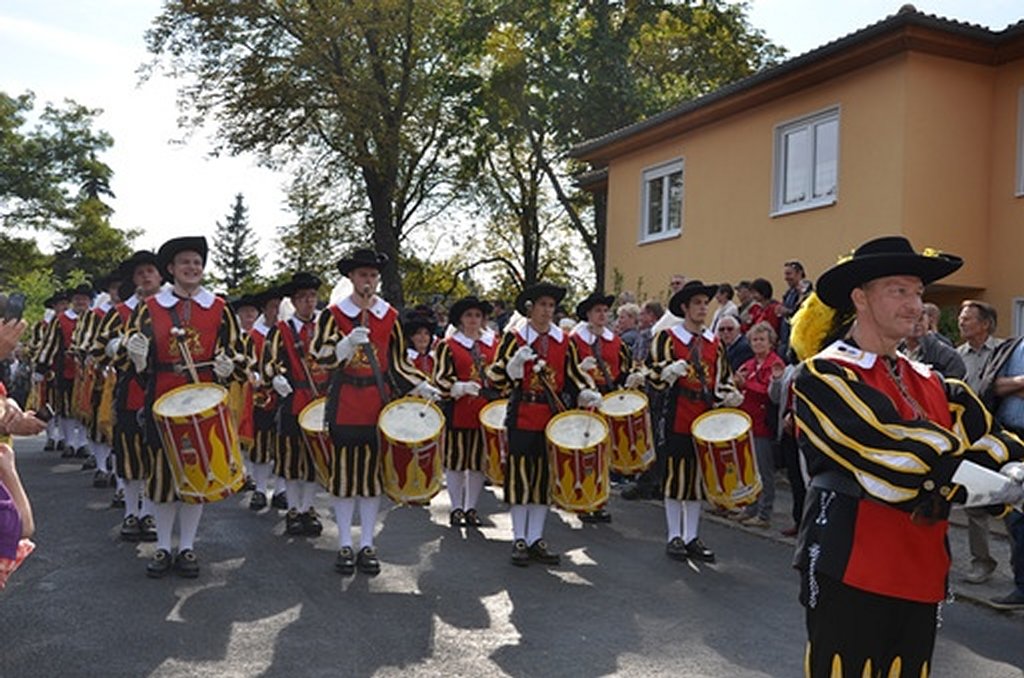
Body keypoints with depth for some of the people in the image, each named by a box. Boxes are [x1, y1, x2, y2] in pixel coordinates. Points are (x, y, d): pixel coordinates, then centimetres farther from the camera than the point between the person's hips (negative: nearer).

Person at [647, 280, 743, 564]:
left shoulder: (714, 343, 13)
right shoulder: (667, 337, -2)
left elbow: (722, 378, 19)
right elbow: (654, 375, -5)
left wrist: (729, 394, -1)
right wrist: (670, 371, -25)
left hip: (706, 419, 5)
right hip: (677, 419, -5)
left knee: (698, 477, 9)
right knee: (676, 475, 0)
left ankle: (692, 537, 18)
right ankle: (674, 537, 11)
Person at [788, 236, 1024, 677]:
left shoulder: (927, 382, 13)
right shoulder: (824, 376, -10)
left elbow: (986, 436, 1)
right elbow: (892, 450, -21)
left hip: (921, 574, 7)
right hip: (849, 570, -7)